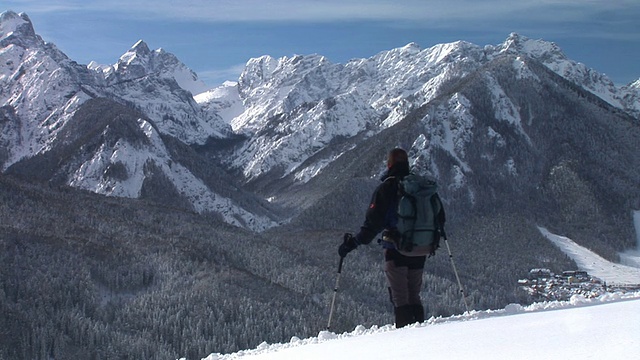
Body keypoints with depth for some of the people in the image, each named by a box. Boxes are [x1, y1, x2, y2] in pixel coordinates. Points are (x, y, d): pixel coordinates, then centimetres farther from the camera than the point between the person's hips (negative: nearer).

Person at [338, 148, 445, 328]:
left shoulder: (387, 187, -7)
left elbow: (373, 222, -14)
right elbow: (440, 217, 15)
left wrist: (354, 242, -7)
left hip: (396, 249, -5)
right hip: (421, 250, 5)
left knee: (399, 296, -1)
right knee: (414, 295, 16)